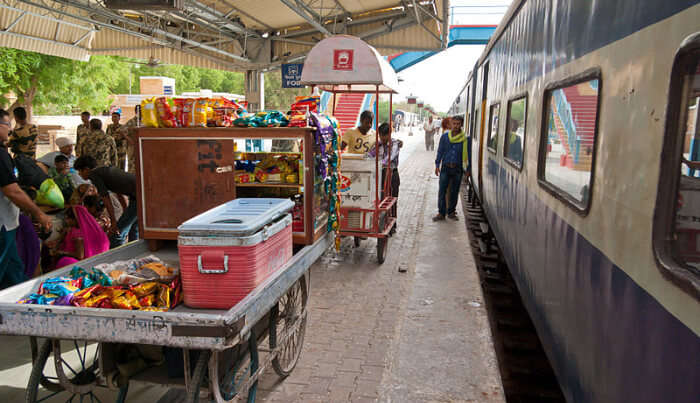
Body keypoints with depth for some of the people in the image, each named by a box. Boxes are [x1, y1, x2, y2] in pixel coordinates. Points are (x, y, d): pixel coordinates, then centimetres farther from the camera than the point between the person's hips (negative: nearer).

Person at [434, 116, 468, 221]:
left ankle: (451, 212, 21)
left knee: (454, 192, 8)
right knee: (442, 191, -3)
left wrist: (467, 169, 4)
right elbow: (440, 151, 8)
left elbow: (466, 154, 5)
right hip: (445, 167, 0)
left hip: (457, 169, 0)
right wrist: (437, 165, 2)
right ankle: (441, 213, 3)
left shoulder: (465, 139, 0)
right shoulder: (445, 137, 3)